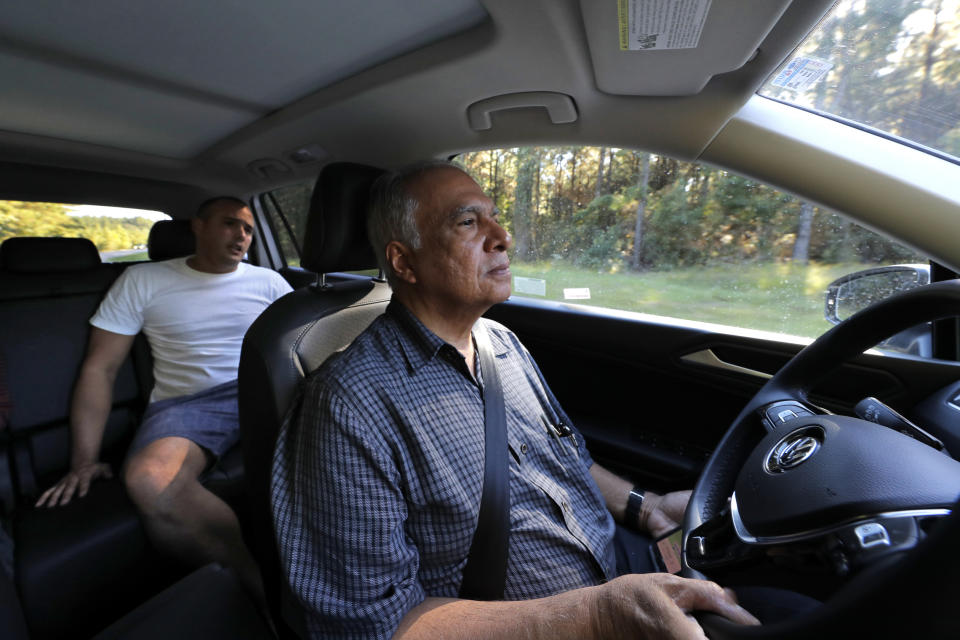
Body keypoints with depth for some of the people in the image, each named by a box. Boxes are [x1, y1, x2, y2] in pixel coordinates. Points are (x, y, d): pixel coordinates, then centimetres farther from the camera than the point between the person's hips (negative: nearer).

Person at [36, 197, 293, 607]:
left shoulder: (267, 281, 12)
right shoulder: (143, 281, 9)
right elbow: (100, 369, 6)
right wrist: (83, 461, -2)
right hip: (187, 403, -1)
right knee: (150, 481, -35)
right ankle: (271, 591, -23)